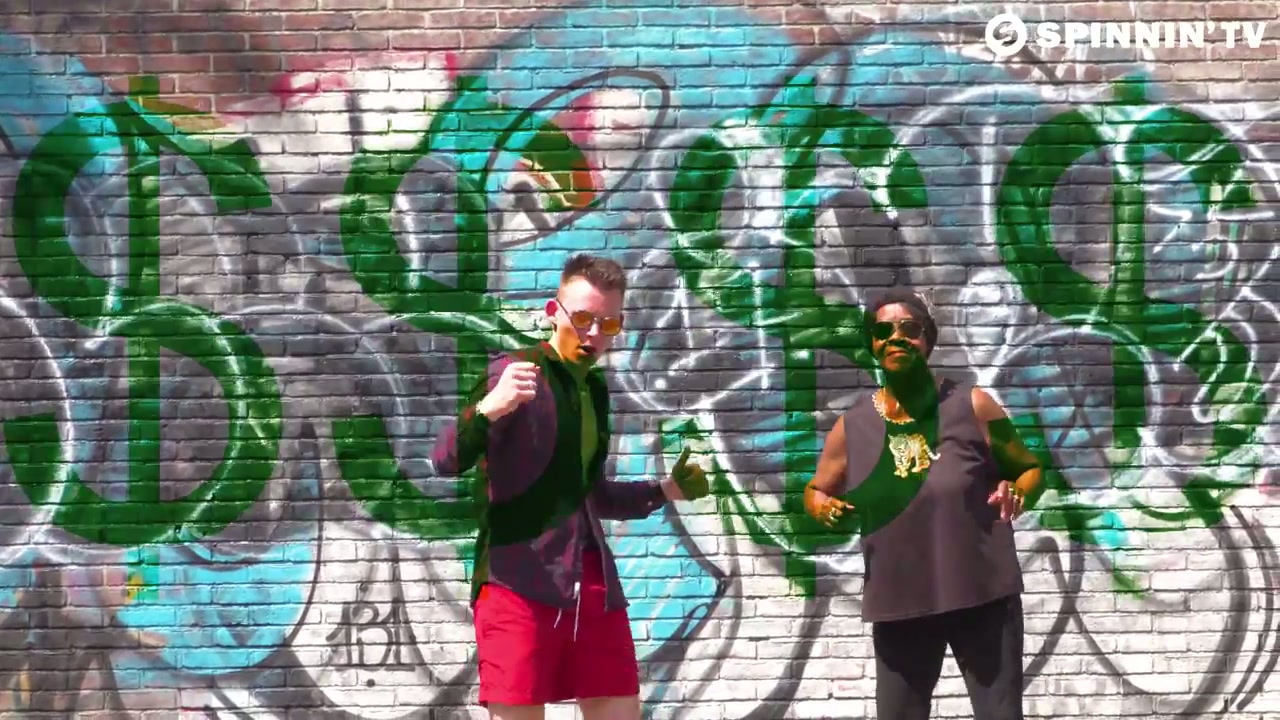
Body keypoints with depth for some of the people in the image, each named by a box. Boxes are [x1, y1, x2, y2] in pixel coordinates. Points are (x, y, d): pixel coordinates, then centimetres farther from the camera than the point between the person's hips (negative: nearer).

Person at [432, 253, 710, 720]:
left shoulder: (595, 390, 17)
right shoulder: (515, 374, -5)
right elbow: (446, 461, -17)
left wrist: (667, 490, 16)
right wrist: (487, 409, -36)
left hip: (594, 584, 7)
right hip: (518, 582, -7)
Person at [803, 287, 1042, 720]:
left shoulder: (972, 406, -3)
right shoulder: (852, 426, 2)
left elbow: (1030, 469, 6)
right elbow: (816, 492, 16)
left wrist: (1017, 492, -16)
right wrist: (825, 510, -7)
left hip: (984, 596, -2)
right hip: (898, 604, 2)